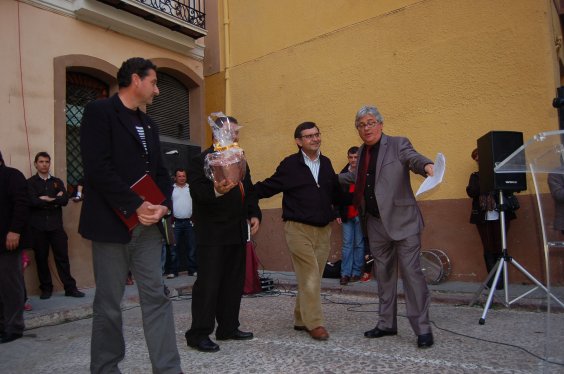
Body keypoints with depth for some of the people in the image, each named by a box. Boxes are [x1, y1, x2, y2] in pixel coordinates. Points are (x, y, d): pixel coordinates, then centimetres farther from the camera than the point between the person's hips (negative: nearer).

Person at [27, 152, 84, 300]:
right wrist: (55, 200, -7)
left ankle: (70, 288, 5)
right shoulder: (30, 182, 6)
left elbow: (65, 200, -2)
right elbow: (33, 201, -11)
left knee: (62, 257, 1)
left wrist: (47, 199, -9)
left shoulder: (57, 182, 13)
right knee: (41, 258, 5)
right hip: (38, 227, -1)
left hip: (56, 225, 1)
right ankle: (46, 288, 17)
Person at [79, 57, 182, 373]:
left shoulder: (150, 125, 18)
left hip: (147, 224, 6)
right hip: (113, 222, -6)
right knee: (109, 302, 6)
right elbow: (98, 168, -16)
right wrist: (136, 206, -16)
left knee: (157, 296, 4)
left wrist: (164, 206, -3)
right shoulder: (100, 112, -5)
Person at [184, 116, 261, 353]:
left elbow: (249, 191, 20)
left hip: (237, 232, 8)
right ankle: (198, 334, 8)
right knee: (208, 284, -3)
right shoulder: (201, 160, -7)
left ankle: (228, 327, 26)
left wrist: (254, 214, 6)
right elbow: (198, 191, -20)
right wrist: (217, 191, -39)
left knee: (234, 283, 13)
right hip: (212, 233, -8)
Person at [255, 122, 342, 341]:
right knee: (309, 277, -5)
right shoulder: (290, 165, -5)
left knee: (312, 278, 10)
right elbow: (267, 188, -5)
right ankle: (315, 323, 6)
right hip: (298, 229, -5)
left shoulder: (326, 163, 10)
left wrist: (338, 211, 10)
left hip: (324, 230, 5)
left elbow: (336, 191, 19)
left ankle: (301, 320, 24)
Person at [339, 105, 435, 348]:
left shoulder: (398, 144, -5)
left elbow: (413, 157, -25)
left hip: (402, 221, -6)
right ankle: (387, 324, 27)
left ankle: (422, 328, 6)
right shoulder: (362, 152, 13)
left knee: (411, 272, -7)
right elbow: (354, 177, 29)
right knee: (383, 274, 14)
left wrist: (427, 165, -47)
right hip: (376, 223, 7)